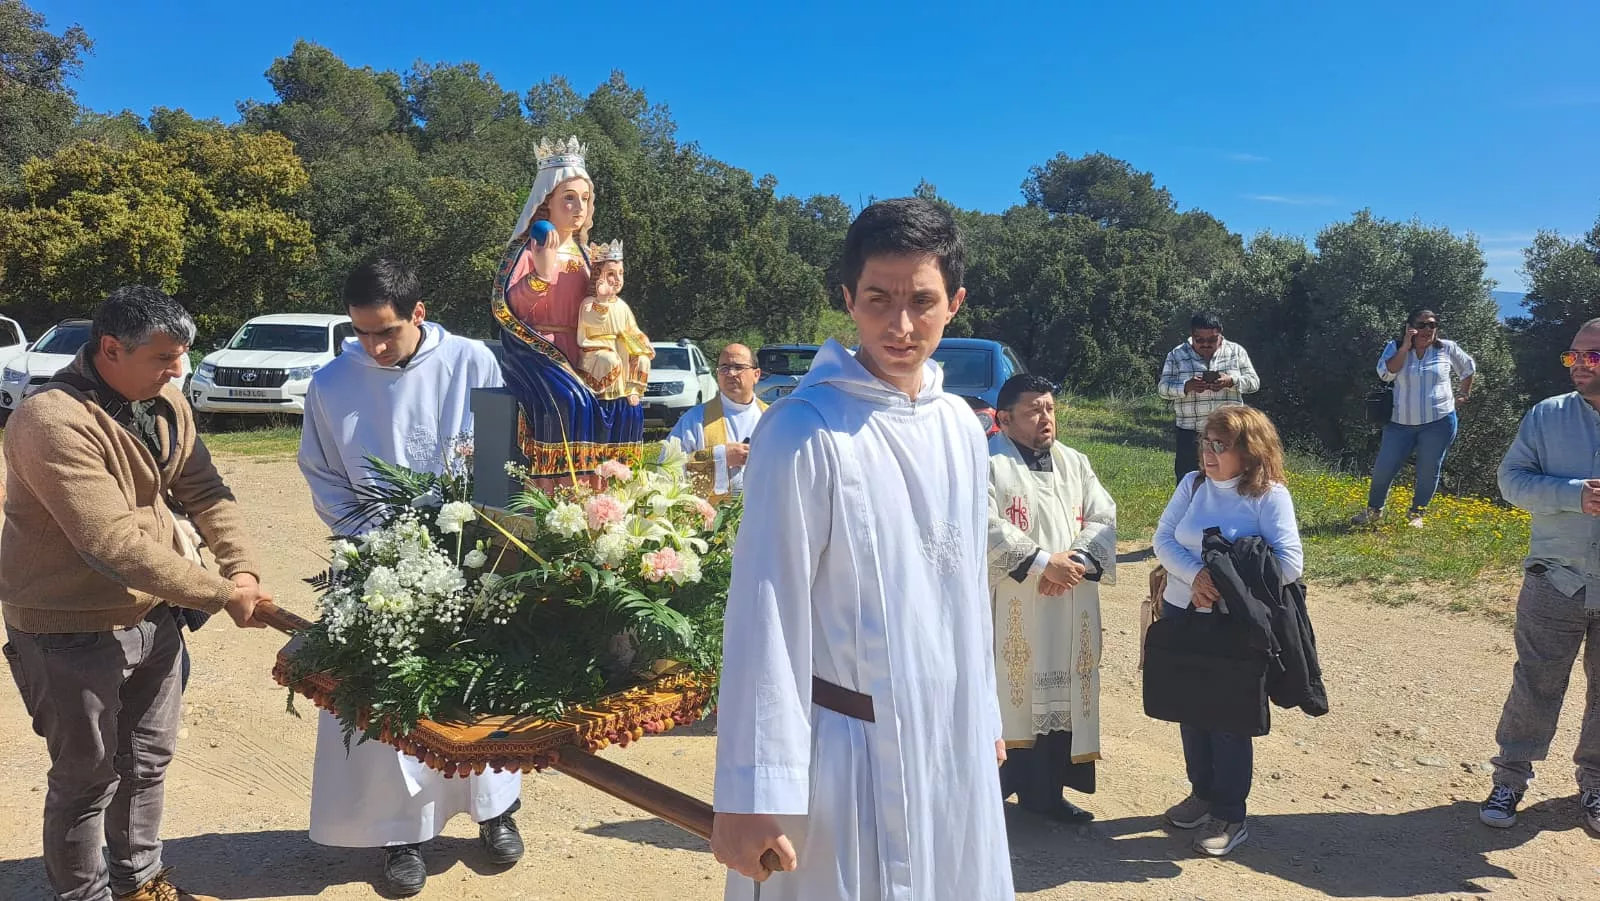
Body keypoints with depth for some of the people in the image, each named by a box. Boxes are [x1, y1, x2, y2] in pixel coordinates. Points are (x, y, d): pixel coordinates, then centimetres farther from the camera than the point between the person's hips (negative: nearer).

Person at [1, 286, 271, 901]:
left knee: (148, 760, 21)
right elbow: (115, 542, -30)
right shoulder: (53, 421, -25)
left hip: (154, 616, 7)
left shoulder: (166, 403, 0)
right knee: (88, 779, 9)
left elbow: (205, 493, 0)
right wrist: (221, 594, -25)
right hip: (70, 633, -7)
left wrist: (244, 570, -16)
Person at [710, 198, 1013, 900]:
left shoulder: (961, 428, 4)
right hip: (850, 750, -6)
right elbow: (767, 613, -16)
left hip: (955, 747, 6)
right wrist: (753, 795, -16)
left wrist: (985, 720, 17)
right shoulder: (805, 431, -15)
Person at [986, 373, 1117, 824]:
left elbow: (1103, 517, 7)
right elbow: (986, 528, -17)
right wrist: (1042, 562, -21)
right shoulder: (987, 463, -7)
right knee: (1008, 695, -1)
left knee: (1060, 697, 10)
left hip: (1071, 607, 6)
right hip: (1009, 608, -6)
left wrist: (1077, 562, -11)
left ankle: (1046, 791, 23)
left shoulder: (1074, 463, 13)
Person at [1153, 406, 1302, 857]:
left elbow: (1289, 563, -17)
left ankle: (1230, 816, 21)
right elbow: (1163, 539, -4)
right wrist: (1195, 575, -22)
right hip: (1182, 614, 5)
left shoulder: (1270, 496, -11)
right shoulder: (1192, 485, 2)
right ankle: (1203, 794, 35)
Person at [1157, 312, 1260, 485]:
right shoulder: (1176, 355, 3)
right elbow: (1163, 388, -1)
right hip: (1190, 432, -1)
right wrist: (1187, 386, -21)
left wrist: (1231, 381, -16)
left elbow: (1254, 382, 5)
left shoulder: (1236, 352, 6)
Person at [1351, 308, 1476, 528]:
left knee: (1429, 472, 5)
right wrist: (1405, 347, -18)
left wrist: (1465, 394, 18)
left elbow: (1468, 368, 21)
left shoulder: (1447, 349, 3)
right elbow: (1385, 373, -16)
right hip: (1400, 422, 0)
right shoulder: (1395, 348, 1)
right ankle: (1373, 510, 19)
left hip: (1439, 422, 0)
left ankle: (1417, 514, 21)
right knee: (1383, 469, -1)